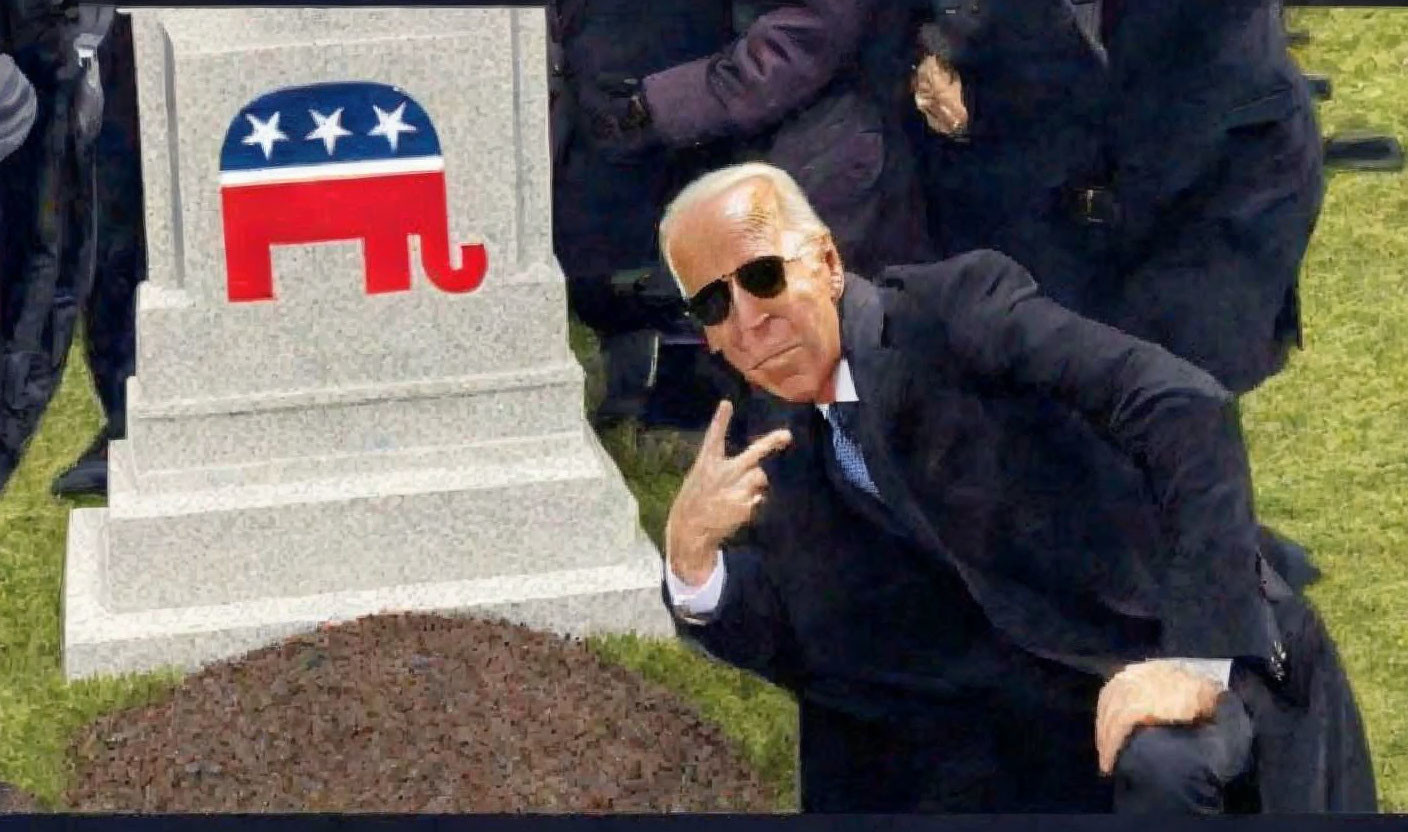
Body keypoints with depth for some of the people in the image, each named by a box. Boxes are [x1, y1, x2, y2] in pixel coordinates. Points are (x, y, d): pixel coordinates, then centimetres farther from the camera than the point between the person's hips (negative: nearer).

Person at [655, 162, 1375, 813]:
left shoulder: (959, 304, -12)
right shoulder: (787, 461, 9)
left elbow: (1188, 407, -22)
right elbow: (783, 646, 9)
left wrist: (1200, 658, -29)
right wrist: (692, 553, -11)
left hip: (1221, 654, -7)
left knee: (1161, 761, -37)